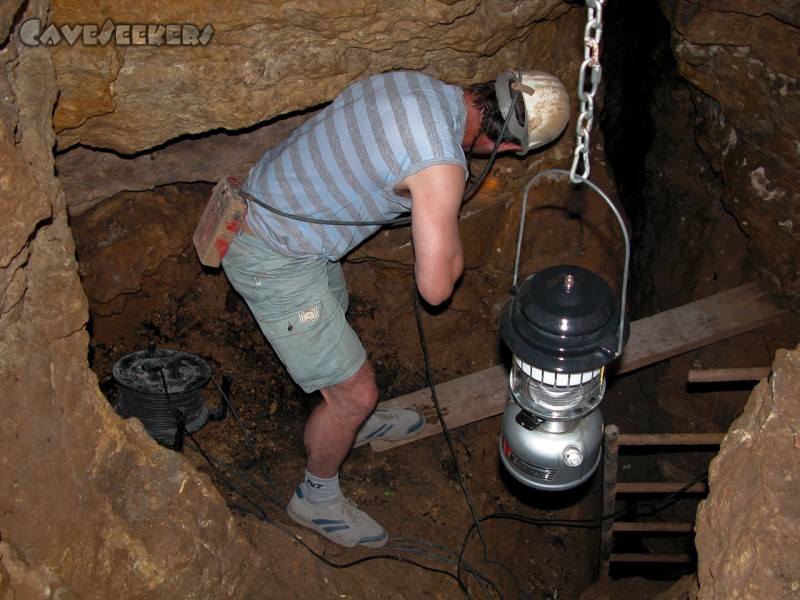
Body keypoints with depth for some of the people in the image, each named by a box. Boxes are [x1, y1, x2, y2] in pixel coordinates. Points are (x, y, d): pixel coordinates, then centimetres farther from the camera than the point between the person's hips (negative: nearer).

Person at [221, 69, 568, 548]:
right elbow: (436, 287, -22)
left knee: (334, 323, 30)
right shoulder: (442, 165, -28)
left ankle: (350, 422, 57)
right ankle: (317, 498, 30)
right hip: (275, 264, -9)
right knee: (357, 391, 4)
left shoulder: (417, 82, -2)